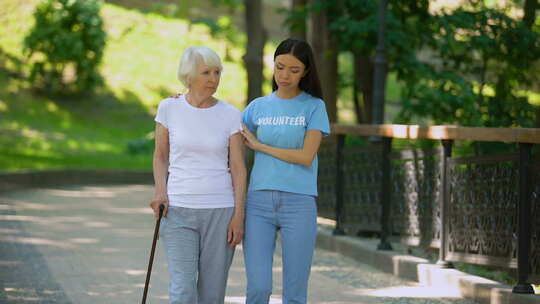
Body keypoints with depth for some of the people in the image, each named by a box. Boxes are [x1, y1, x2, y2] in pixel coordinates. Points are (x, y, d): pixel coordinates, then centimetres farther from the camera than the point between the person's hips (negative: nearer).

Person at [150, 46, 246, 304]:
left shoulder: (231, 115, 0)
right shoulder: (169, 108, 0)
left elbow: (238, 168, 2)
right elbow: (160, 156, 10)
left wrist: (238, 215, -4)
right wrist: (160, 191, -6)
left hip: (220, 212, 1)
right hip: (178, 211, 0)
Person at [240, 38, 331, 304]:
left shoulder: (314, 107, 3)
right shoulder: (258, 107, 12)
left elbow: (306, 157, -7)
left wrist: (259, 145, -2)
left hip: (298, 202, -2)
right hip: (259, 202, 2)